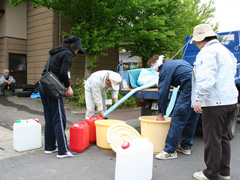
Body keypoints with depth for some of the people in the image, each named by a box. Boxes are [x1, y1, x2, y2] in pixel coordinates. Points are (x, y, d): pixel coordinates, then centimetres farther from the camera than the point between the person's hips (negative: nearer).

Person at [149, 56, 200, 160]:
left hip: (190, 88, -10)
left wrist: (161, 113, 6)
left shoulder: (165, 69, 0)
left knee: (177, 119, -4)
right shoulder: (177, 62, 26)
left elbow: (163, 93, -1)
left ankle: (170, 151, 1)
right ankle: (186, 147, 28)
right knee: (191, 119, 16)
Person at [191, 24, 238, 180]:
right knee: (223, 137, 17)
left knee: (212, 139, -1)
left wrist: (199, 98, -27)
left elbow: (206, 78, -24)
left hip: (214, 102, -10)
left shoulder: (208, 52, -10)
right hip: (230, 100, 10)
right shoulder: (225, 51, 21)